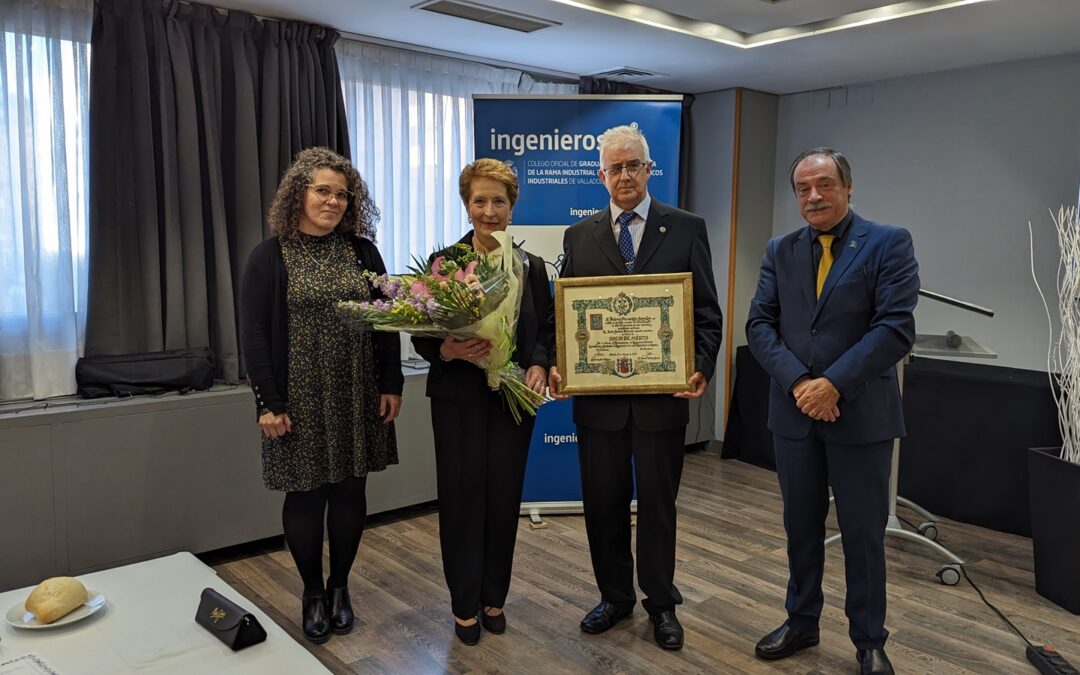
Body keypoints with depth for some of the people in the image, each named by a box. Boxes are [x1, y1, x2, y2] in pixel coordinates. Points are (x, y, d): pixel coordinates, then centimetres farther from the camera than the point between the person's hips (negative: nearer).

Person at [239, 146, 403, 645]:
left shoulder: (362, 252, 5)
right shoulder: (270, 257, -2)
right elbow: (254, 336, -5)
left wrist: (391, 385, 0)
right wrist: (268, 403, -11)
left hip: (357, 399, 3)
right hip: (300, 400, -2)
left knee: (350, 491, 9)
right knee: (304, 495, 6)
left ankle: (340, 588, 29)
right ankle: (313, 594, 26)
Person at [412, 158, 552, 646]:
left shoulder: (531, 266, 4)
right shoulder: (443, 262, -4)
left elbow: (546, 331, 8)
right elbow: (422, 335, -3)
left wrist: (540, 365, -11)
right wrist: (449, 351, -24)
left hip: (513, 398, 2)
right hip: (459, 398, -2)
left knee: (504, 498, 9)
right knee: (462, 498, 4)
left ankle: (494, 597, 28)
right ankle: (464, 604, 23)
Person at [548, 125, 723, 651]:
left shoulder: (686, 228, 1)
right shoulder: (578, 236, 6)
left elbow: (706, 311, 0)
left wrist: (702, 367, -14)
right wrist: (557, 365, -10)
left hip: (662, 393, -2)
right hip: (596, 394, 2)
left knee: (657, 503, 12)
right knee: (603, 503, 12)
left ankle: (660, 603, 30)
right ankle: (614, 596, 32)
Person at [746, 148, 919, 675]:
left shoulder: (889, 243, -5)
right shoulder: (780, 251, 7)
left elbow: (895, 328, -14)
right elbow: (759, 325, 0)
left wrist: (833, 384, -19)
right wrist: (797, 381, -15)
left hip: (861, 414, -3)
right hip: (793, 412, 4)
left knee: (863, 533, 8)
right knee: (801, 526, 15)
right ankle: (801, 622, 32)